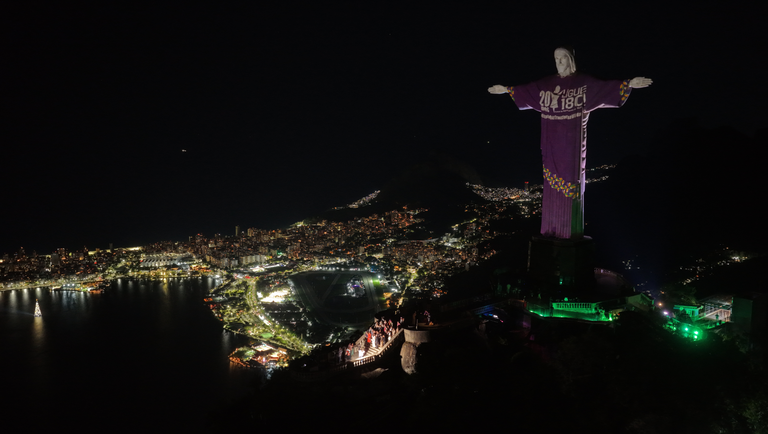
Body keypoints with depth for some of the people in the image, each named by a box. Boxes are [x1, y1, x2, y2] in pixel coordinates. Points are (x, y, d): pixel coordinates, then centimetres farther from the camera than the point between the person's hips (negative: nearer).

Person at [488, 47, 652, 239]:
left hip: (572, 141, -4)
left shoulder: (583, 82, -2)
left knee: (570, 182, -5)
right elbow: (526, 90, 21)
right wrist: (506, 89, 24)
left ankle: (571, 230, 0)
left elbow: (604, 86, -13)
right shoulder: (547, 83, 11)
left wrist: (629, 84, -25)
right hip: (552, 141, 4)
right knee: (552, 184, 5)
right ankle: (552, 229, 12)